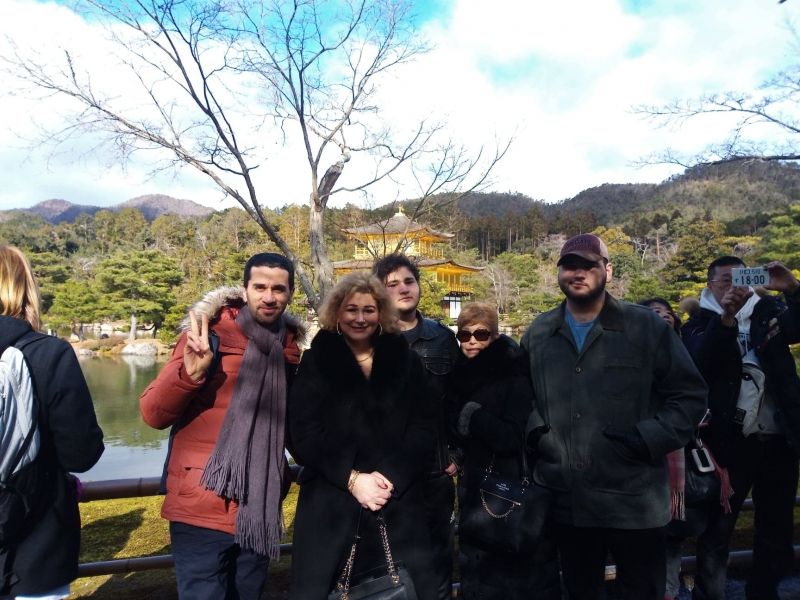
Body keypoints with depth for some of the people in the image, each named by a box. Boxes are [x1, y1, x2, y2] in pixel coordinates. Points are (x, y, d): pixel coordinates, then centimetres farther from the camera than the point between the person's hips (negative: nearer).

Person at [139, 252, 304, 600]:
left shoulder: (288, 347, 3)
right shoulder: (210, 334, -10)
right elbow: (153, 414, -15)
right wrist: (189, 373, -31)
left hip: (260, 511, 5)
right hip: (204, 509, -5)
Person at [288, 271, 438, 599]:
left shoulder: (405, 360, 8)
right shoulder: (316, 361, 3)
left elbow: (423, 428, 3)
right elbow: (304, 433, -4)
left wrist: (390, 478, -10)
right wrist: (352, 478, -13)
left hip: (398, 503, 2)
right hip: (330, 503, -1)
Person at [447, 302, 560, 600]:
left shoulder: (514, 374, -13)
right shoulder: (460, 375, 4)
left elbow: (513, 437, -20)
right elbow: (453, 429, 10)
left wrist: (471, 415, -17)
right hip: (475, 489, 6)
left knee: (520, 576, 8)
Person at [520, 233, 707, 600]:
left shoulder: (647, 328, -3)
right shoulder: (538, 333, 7)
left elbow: (689, 395, -1)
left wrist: (648, 439, -14)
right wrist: (531, 433, 2)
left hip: (634, 501, -2)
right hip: (564, 501, 3)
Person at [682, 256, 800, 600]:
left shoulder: (769, 310, 8)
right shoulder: (700, 324, 0)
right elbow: (701, 363, -18)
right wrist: (726, 317, -30)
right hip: (731, 441, -3)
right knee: (716, 530, 2)